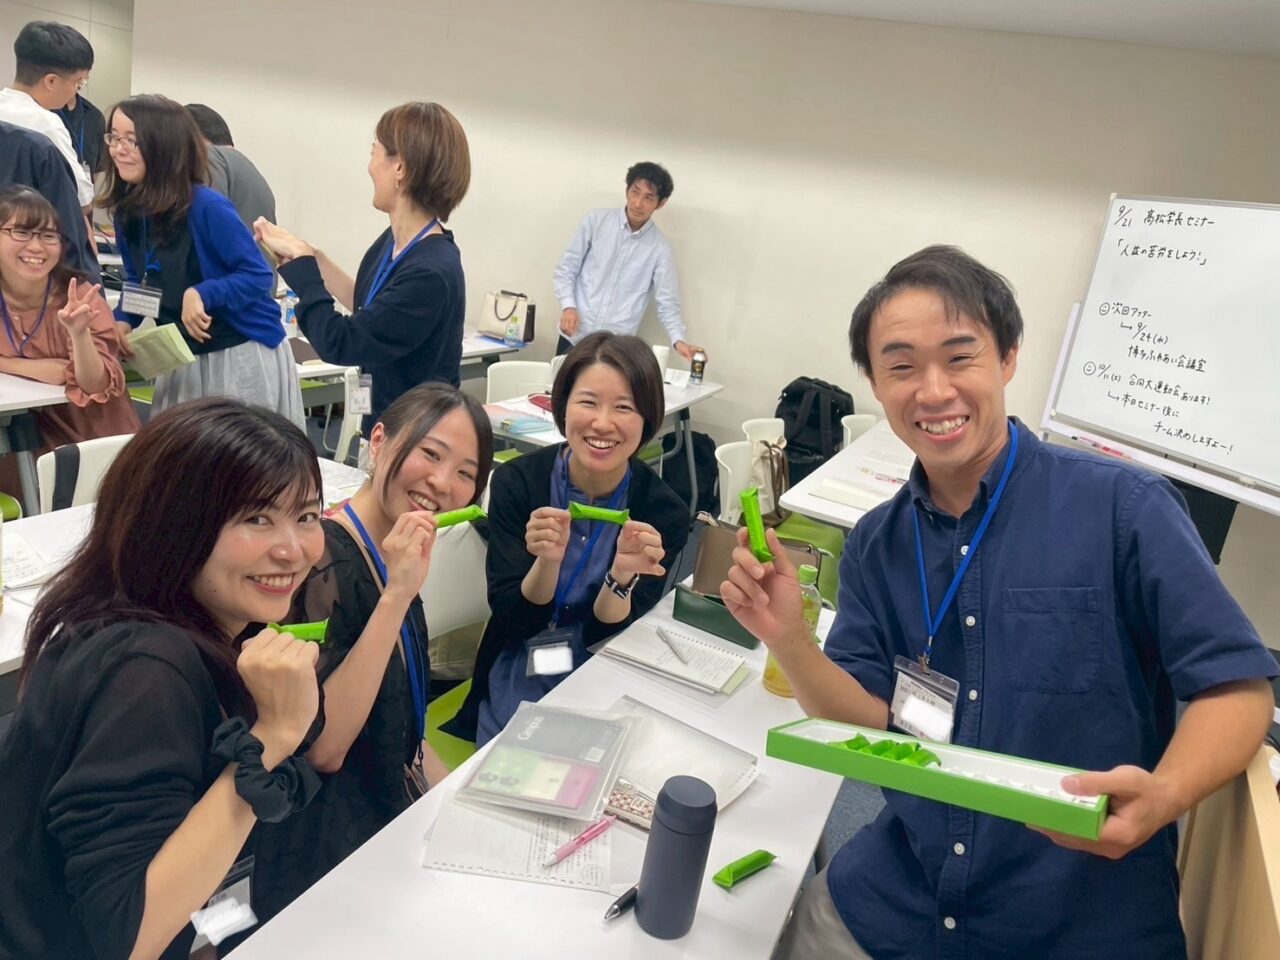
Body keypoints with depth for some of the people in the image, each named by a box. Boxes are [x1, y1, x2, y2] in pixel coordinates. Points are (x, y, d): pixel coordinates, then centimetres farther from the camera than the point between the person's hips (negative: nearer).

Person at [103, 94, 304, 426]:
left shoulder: (207, 207, -19)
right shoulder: (127, 211, 3)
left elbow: (258, 274, -17)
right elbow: (139, 283, 15)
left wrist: (202, 295, -31)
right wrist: (123, 320, -4)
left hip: (243, 359, -7)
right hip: (183, 361, 7)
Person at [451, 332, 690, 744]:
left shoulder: (664, 512, -13)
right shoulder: (516, 482, -12)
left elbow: (604, 639, -10)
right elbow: (512, 620, -11)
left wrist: (623, 576, -30)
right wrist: (547, 561, -30)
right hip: (516, 690, 0)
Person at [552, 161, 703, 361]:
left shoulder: (659, 249, -3)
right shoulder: (596, 220, -1)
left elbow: (667, 303, -3)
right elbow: (566, 268, 3)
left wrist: (679, 340, -21)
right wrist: (568, 306, -15)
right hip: (574, 336, 1)